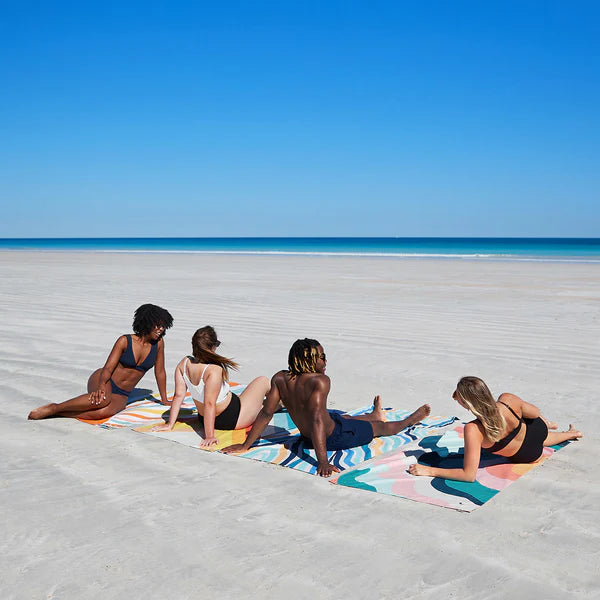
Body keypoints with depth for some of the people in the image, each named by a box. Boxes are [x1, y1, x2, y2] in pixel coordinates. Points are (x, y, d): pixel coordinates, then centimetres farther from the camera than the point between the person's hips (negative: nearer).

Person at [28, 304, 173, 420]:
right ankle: (53, 407, -23)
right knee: (103, 399, -40)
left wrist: (164, 400, 14)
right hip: (103, 380, -2)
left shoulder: (158, 343, -2)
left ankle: (58, 412, -19)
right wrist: (101, 385, -34)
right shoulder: (125, 341, -9)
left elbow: (160, 372, 8)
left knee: (104, 412, -34)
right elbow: (108, 368, -13)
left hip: (121, 396, 2)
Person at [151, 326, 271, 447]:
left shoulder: (184, 363, -12)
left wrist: (170, 424, -1)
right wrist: (209, 435, -32)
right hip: (233, 420, -7)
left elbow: (178, 395, -7)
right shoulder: (214, 370, -33)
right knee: (263, 381, 13)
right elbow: (209, 404, -35)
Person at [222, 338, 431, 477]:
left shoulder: (280, 379, -11)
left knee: (347, 418, 38)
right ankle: (411, 419, 50)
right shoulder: (320, 381, -30)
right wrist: (322, 461, -42)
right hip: (336, 437, -6)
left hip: (307, 438, 6)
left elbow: (266, 413, -12)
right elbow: (317, 419, -39)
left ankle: (374, 415, 69)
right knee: (382, 427, 22)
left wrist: (246, 445, -6)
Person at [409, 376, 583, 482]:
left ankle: (571, 434, 57)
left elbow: (469, 475, -42)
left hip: (527, 457, -1)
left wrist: (429, 470, -39)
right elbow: (536, 412, -11)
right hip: (537, 429, 1)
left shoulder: (474, 430, -45)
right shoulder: (508, 400, -34)